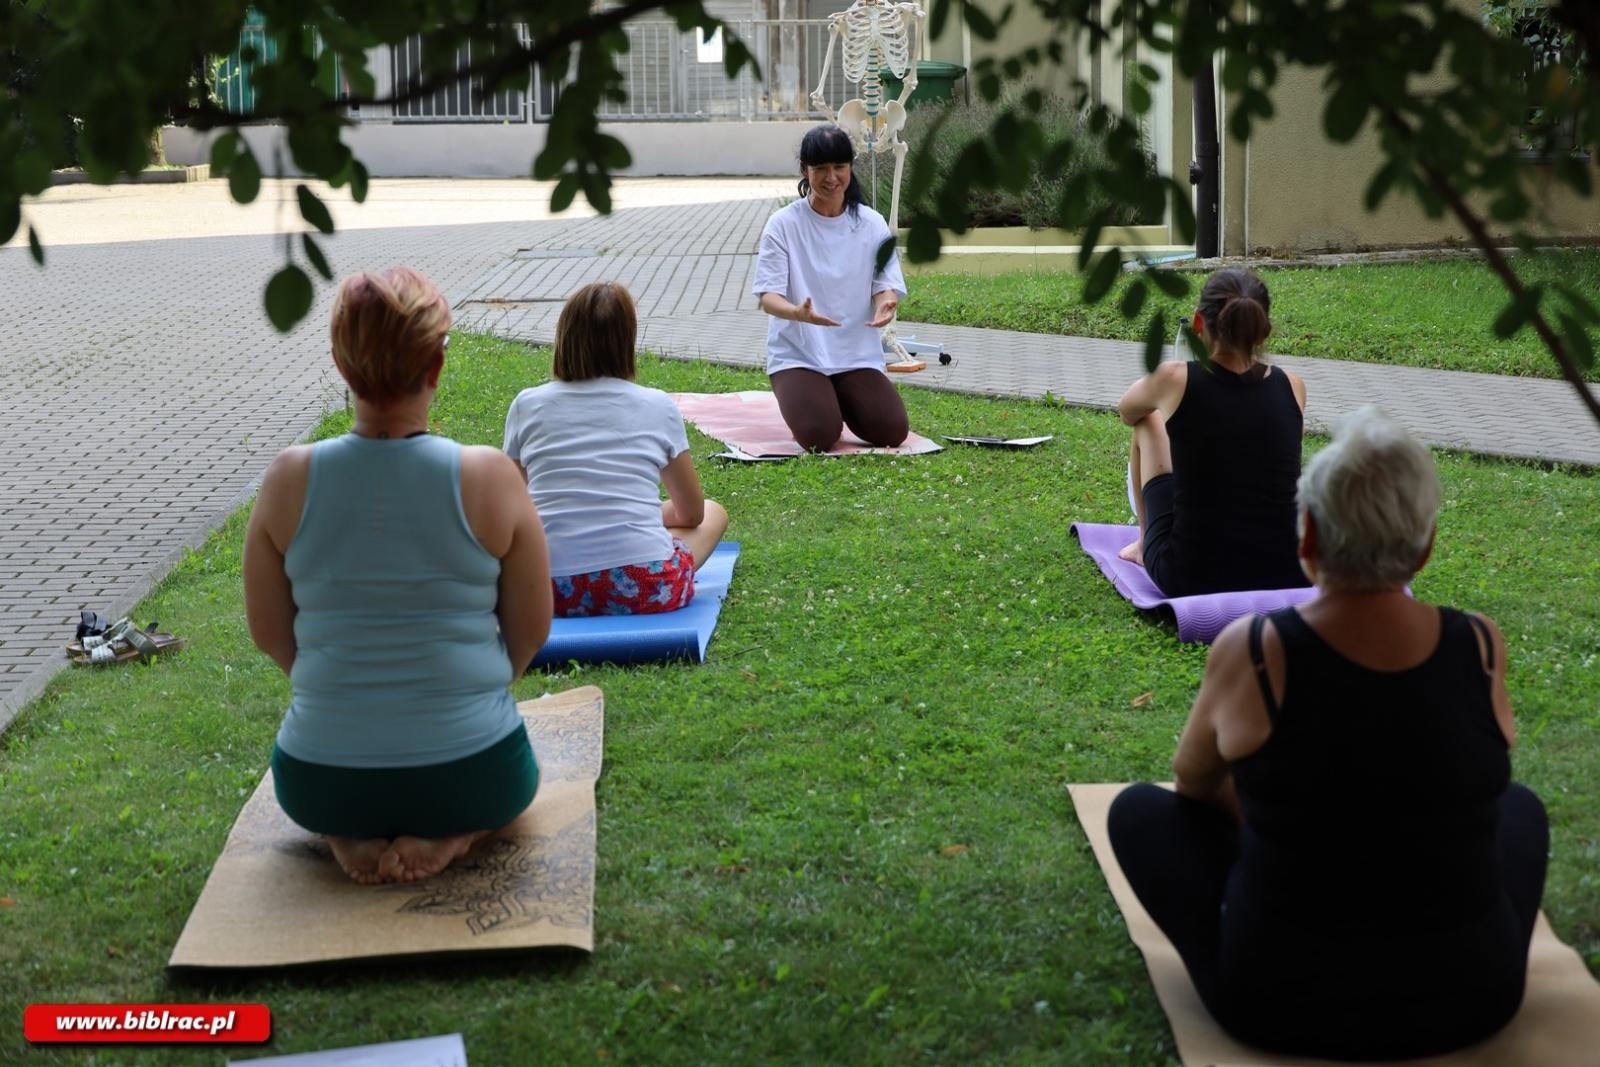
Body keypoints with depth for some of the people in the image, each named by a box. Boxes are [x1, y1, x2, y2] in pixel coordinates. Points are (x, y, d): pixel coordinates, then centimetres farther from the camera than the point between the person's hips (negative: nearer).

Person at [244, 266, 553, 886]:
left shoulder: (290, 479, -9)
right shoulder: (489, 476, -13)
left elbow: (269, 633, 2)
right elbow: (532, 630, -2)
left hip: (319, 784, 2)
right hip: (470, 778, -1)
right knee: (515, 765, 36)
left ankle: (348, 835, 7)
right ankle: (450, 836, 3)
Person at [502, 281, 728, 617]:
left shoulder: (527, 405, 9)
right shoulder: (658, 406, 6)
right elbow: (692, 512, 17)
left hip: (550, 592, 2)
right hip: (645, 589, -1)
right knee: (713, 514, 26)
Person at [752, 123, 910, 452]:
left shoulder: (872, 224, 4)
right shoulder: (783, 224, -5)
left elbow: (885, 285, 0)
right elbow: (768, 296, -11)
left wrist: (885, 304, -27)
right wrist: (798, 312, -34)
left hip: (858, 355, 3)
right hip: (797, 354, -3)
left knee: (891, 431, -18)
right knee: (819, 436, -26)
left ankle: (841, 401, 16)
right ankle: (803, 401, 12)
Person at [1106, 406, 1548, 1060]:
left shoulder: (1250, 652, -15)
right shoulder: (1483, 649, -9)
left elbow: (1193, 779, 10)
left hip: (1281, 999, -2)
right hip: (1468, 997, 3)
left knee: (1138, 810, 19)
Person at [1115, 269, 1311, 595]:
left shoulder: (1174, 380, -7)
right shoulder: (1293, 387, 2)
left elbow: (1125, 411, 19)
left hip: (1189, 579, -2)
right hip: (1286, 580, 3)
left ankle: (1146, 544, 34)